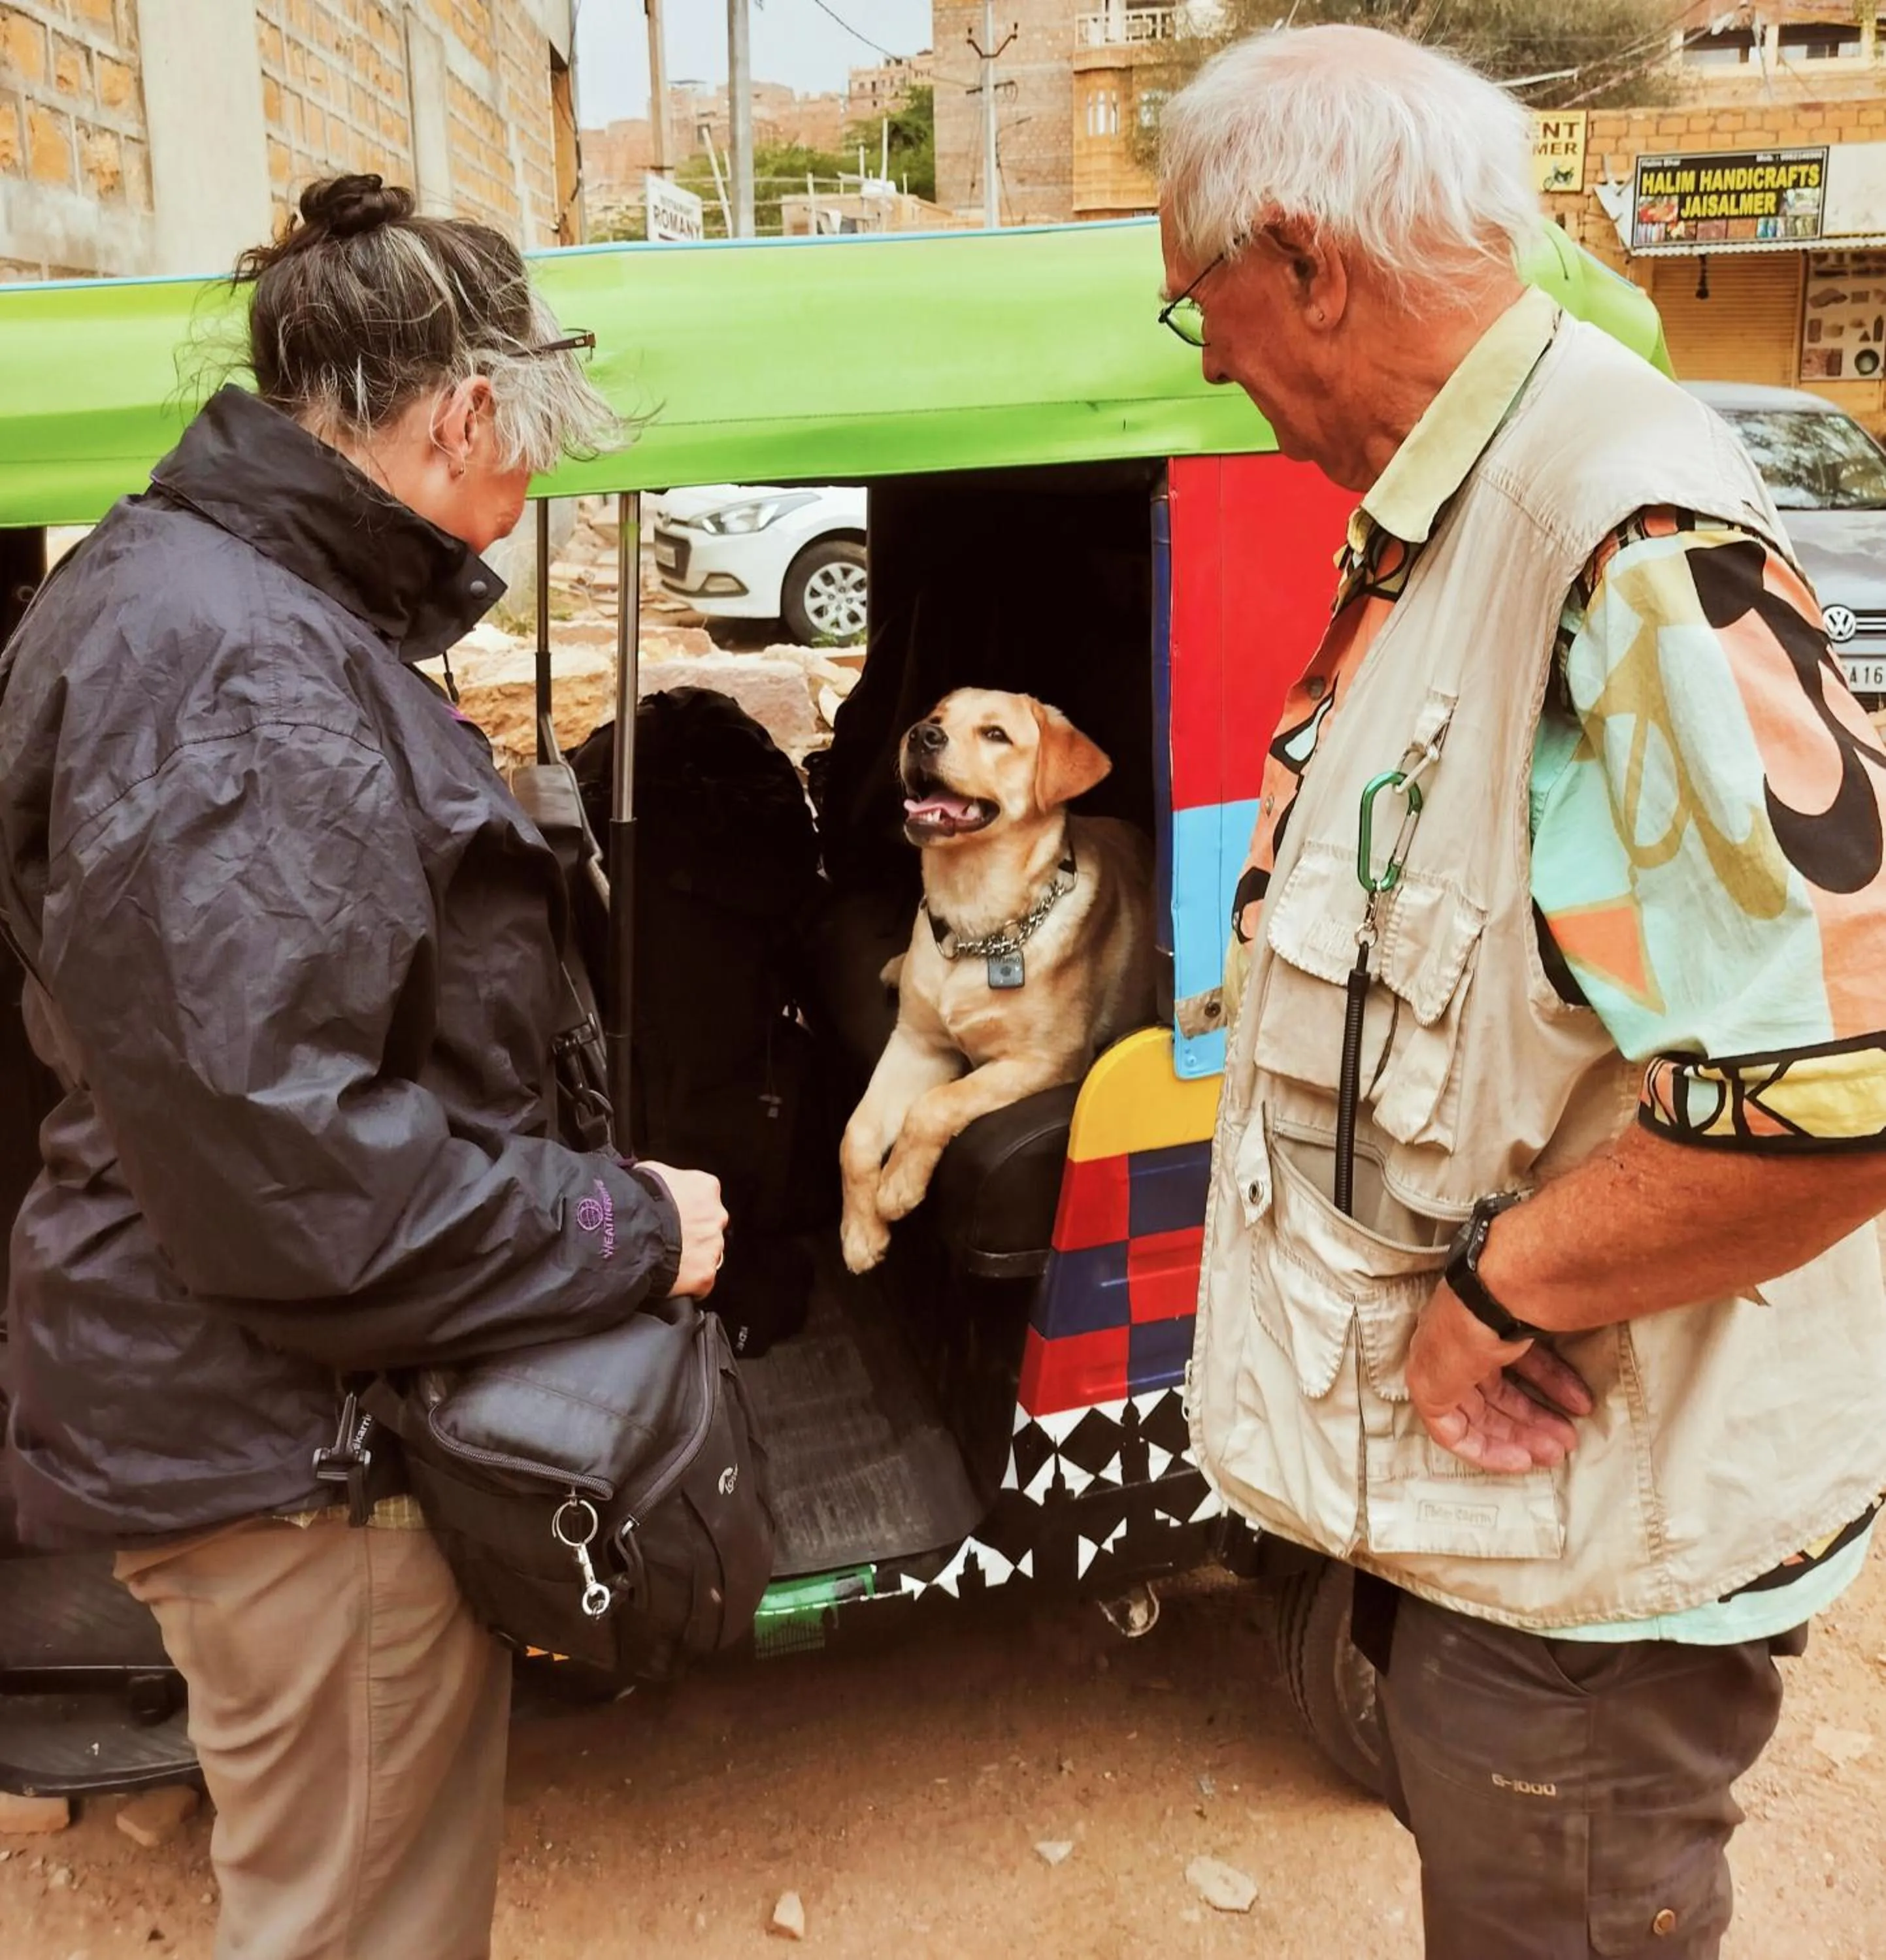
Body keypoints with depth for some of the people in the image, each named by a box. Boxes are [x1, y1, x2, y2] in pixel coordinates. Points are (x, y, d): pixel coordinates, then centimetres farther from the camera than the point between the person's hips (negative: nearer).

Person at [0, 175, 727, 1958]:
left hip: (265, 1390, 10)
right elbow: (271, 1154, -28)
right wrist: (624, 1230, -19)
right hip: (288, 1439, -10)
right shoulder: (237, 676, -24)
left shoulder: (194, 594, 9)